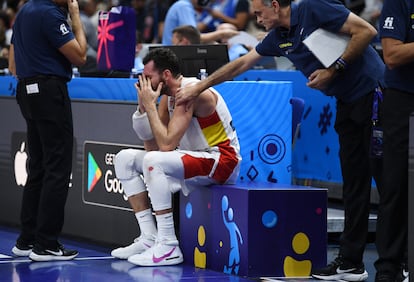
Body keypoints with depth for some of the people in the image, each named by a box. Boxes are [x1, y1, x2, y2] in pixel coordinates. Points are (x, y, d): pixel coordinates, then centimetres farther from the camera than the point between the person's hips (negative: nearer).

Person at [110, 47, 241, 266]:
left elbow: (166, 145, -28)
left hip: (222, 160, -10)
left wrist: (150, 105, -19)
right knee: (124, 159, 5)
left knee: (155, 161, -33)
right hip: (195, 159, 10)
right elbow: (152, 146, 5)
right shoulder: (167, 97, 7)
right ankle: (149, 238, 1)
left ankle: (168, 247, -28)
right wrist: (143, 106, -6)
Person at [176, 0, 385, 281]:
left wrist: (334, 70, -17)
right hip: (347, 104, 8)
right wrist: (197, 88, 24)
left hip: (373, 95, -8)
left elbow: (366, 31, -17)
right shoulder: (278, 37, 11)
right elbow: (241, 64, 21)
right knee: (354, 184, 8)